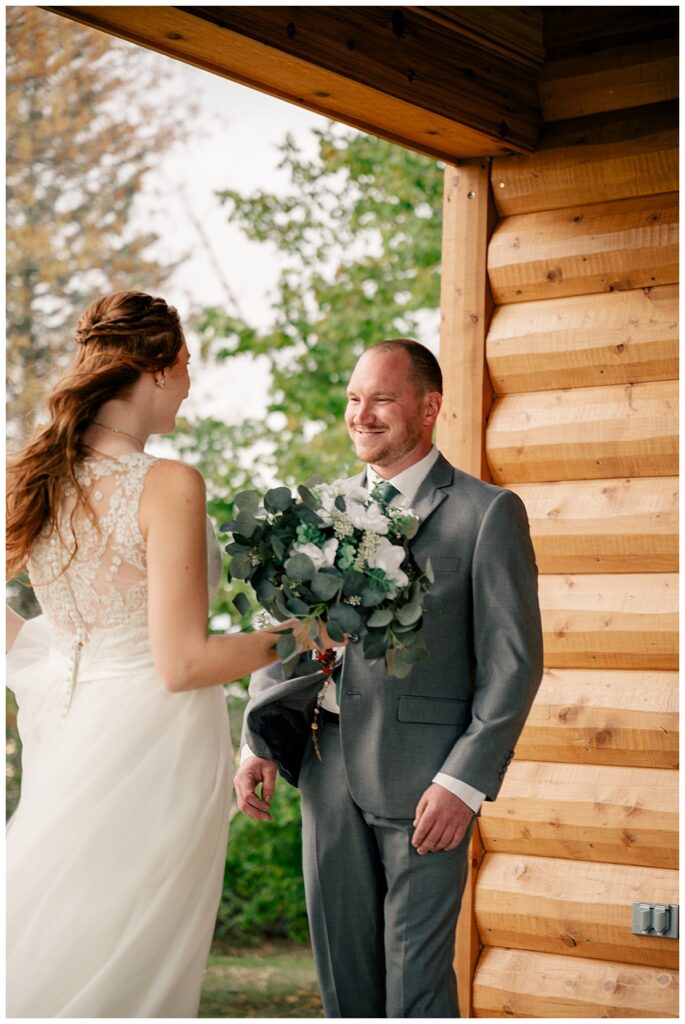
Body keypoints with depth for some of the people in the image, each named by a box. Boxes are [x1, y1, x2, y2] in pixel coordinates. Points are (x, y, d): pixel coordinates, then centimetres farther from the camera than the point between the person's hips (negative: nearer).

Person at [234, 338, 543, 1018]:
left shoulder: (487, 513, -4)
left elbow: (513, 663, -7)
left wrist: (466, 782, -14)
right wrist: (260, 743, 2)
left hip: (424, 781, -5)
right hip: (328, 774, 5)